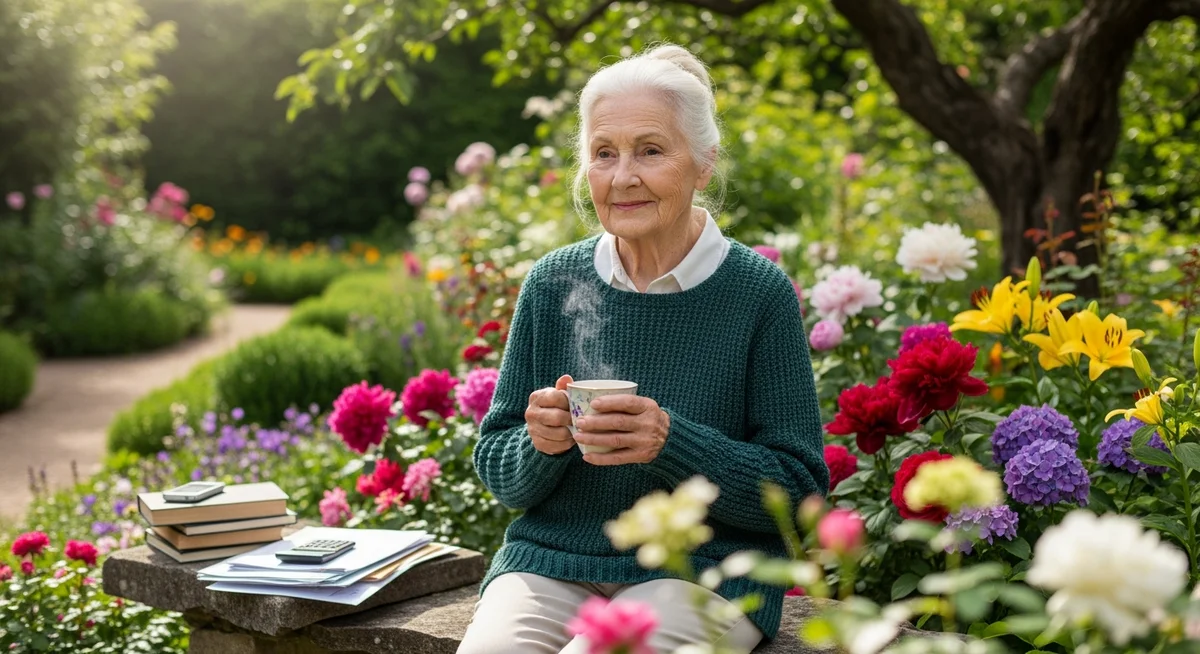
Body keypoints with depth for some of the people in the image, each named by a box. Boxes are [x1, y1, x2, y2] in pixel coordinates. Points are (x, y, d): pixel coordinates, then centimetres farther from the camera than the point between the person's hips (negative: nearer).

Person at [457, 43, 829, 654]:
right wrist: (539, 445, -13)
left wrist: (669, 443, -20)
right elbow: (495, 471, 10)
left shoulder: (759, 292, -5)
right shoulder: (552, 283, 4)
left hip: (701, 572, -2)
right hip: (550, 560, 3)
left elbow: (800, 491, -5)